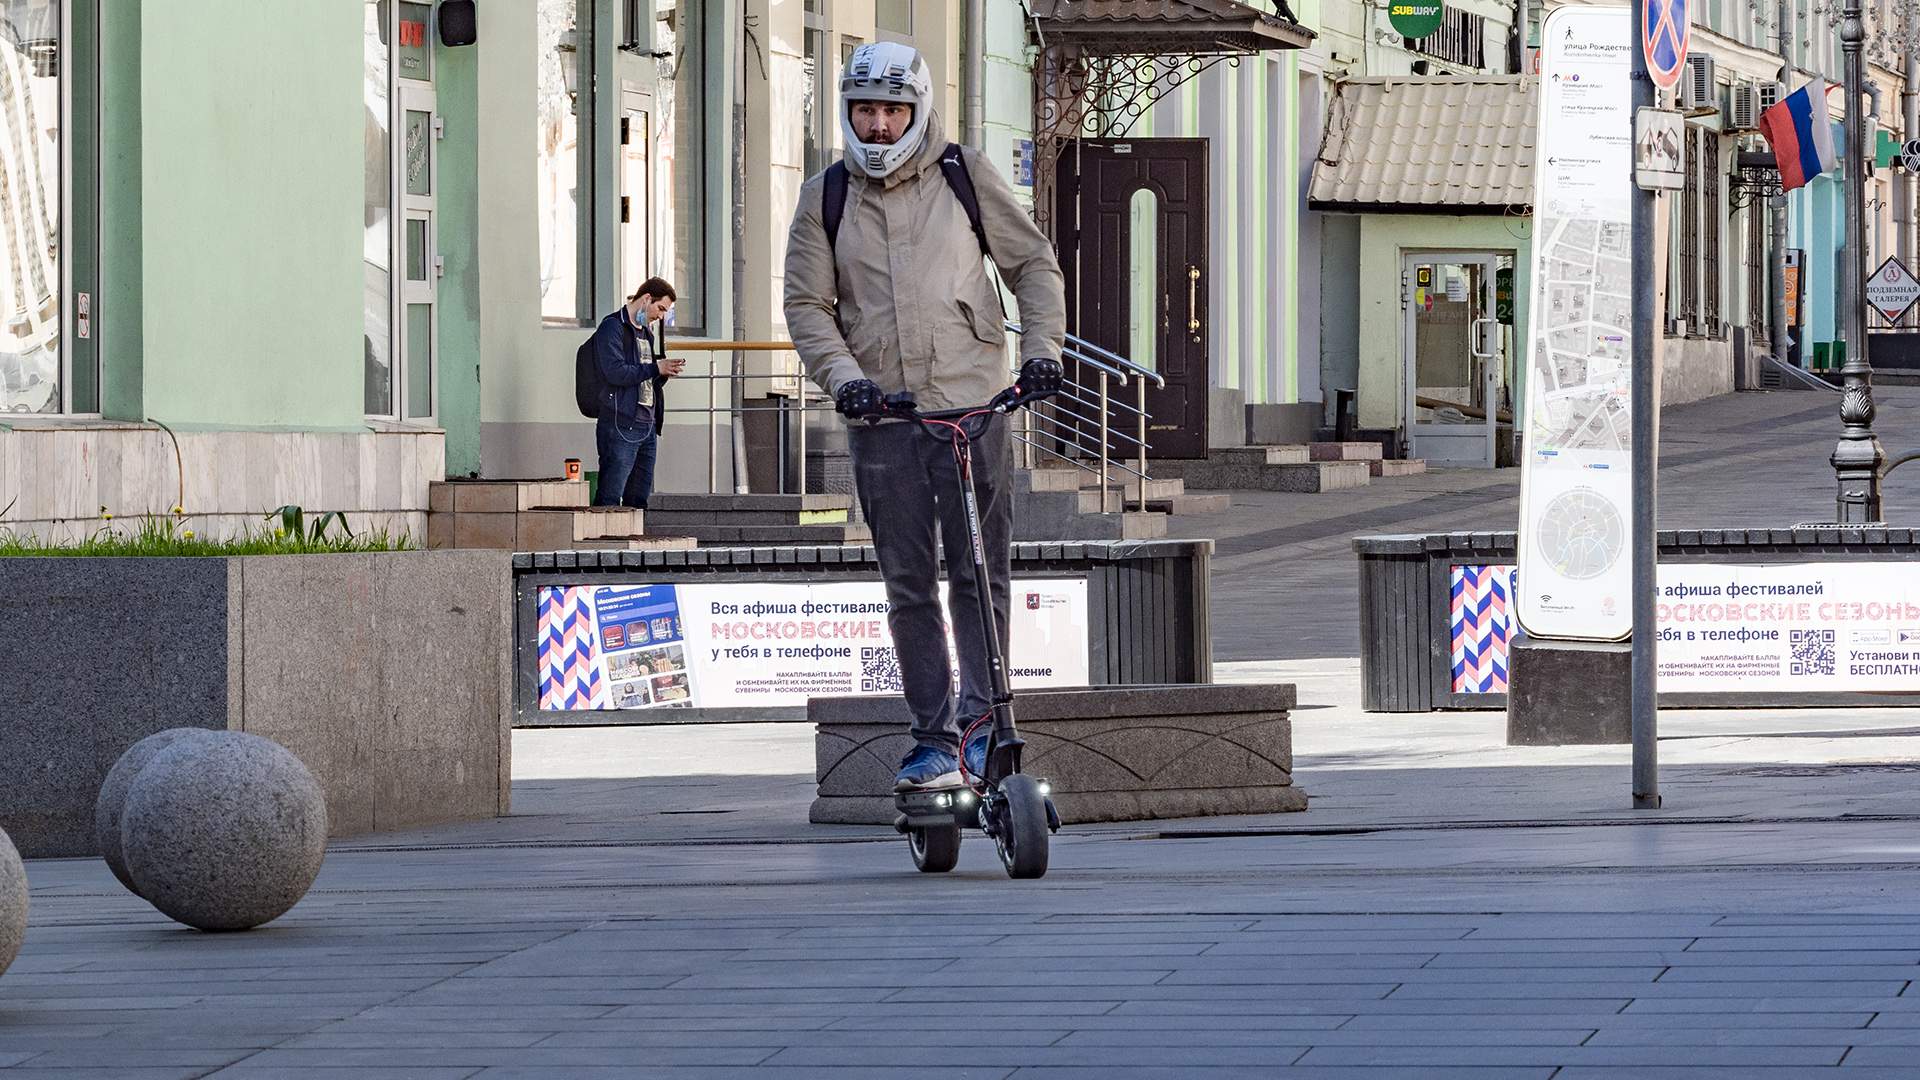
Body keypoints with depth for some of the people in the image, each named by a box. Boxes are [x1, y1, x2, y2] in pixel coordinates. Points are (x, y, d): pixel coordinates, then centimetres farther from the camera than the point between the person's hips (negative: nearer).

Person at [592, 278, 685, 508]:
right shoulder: (613, 327, -5)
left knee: (639, 502, 7)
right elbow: (615, 372, -19)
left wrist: (665, 371, 5)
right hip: (620, 426, -9)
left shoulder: (646, 332, 22)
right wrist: (655, 368, -12)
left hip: (647, 427, 9)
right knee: (609, 500, -11)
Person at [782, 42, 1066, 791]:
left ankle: (981, 720, -7)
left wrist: (1042, 347, -5)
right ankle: (933, 738, 6)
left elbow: (1033, 263, 10)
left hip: (971, 404, -2)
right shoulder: (825, 197, 8)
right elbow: (807, 302, 7)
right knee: (909, 585, 3)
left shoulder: (965, 175, 5)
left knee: (979, 572, -8)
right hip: (882, 414, 2)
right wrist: (842, 375, -10)